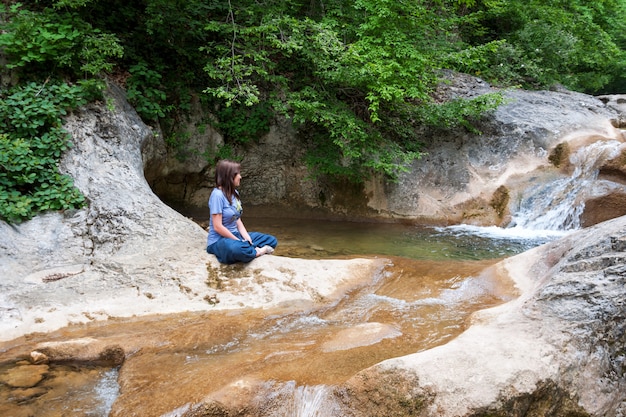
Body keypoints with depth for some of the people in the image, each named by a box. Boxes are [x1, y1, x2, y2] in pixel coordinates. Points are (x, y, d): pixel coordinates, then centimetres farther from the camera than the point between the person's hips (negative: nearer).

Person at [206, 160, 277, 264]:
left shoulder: (234, 193, 8)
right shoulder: (217, 195, -17)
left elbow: (238, 220, 9)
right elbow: (217, 227, -20)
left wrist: (246, 237, -7)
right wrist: (239, 241, -15)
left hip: (235, 235, 9)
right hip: (219, 241, -9)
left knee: (272, 240, 7)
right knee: (238, 248, -42)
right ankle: (258, 252, -13)